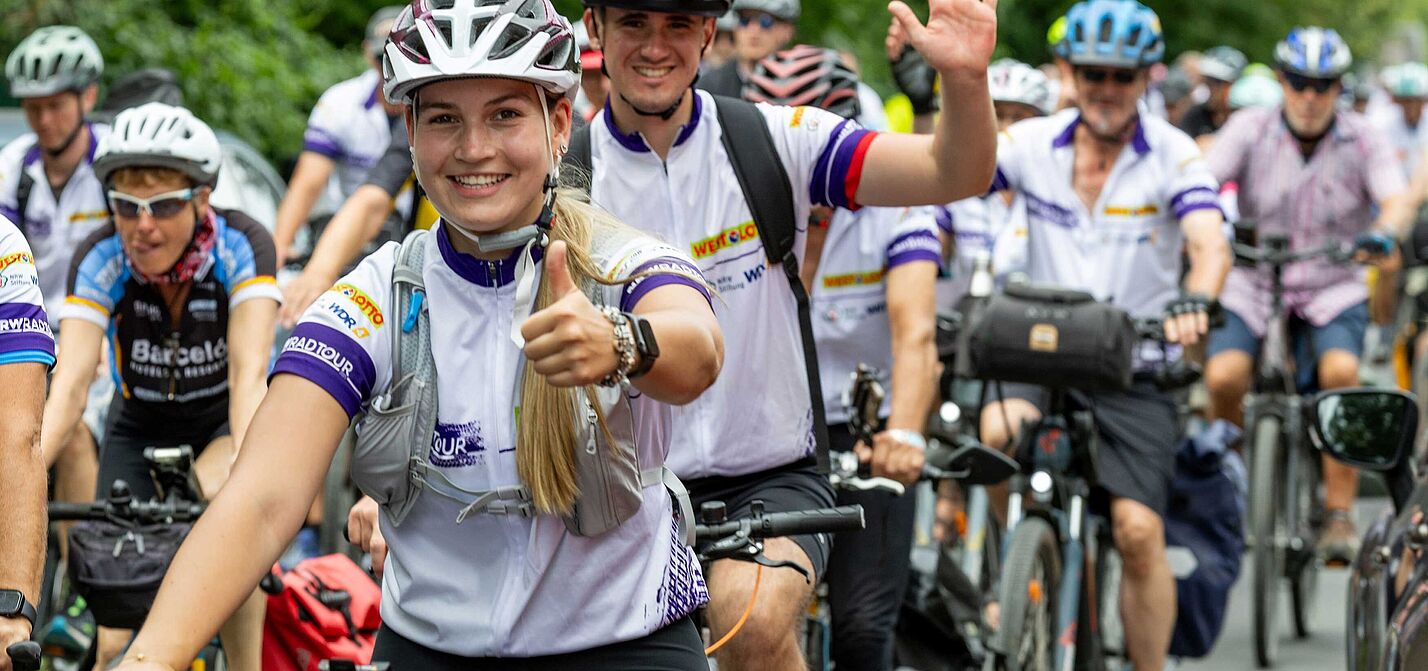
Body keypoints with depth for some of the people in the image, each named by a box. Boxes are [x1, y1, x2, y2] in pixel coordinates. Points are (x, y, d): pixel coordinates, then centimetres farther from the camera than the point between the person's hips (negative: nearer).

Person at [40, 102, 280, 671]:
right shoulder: (99, 260, -24)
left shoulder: (241, 246, -27)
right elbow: (71, 379, -35)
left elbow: (249, 370, -37)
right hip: (141, 427, 1)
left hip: (225, 421, -1)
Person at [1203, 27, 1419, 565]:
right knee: (1224, 376, -25)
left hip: (1333, 291, 0)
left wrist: (1384, 234, -41)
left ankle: (1339, 515, -18)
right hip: (1252, 286, 0)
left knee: (1340, 371, -29)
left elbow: (1397, 199, -18)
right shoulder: (1251, 129, -4)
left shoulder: (1362, 141, -4)